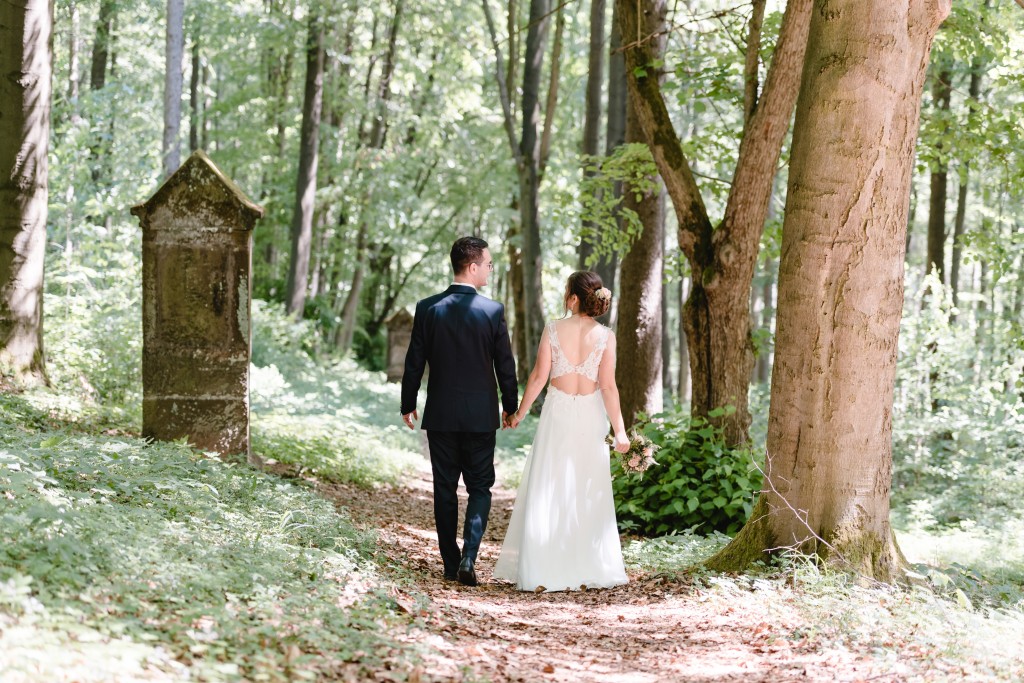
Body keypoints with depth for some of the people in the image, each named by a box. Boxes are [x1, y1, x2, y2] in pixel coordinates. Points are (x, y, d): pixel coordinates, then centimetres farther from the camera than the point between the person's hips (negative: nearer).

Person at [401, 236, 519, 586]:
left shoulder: (428, 308, -5)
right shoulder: (493, 310, -9)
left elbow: (414, 362, 0)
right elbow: (505, 364, -3)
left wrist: (408, 405, 13)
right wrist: (511, 406, 11)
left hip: (440, 415, 1)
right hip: (480, 415, -1)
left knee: (445, 489, 10)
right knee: (480, 488, 9)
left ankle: (451, 564, 12)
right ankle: (468, 556, -9)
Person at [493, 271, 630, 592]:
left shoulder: (553, 330, -7)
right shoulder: (605, 336, -6)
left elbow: (539, 376, -5)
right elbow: (608, 386, -9)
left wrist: (519, 413, 7)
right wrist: (619, 430, -5)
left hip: (558, 414, 0)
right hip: (591, 416, 1)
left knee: (548, 490, 6)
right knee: (588, 493, 9)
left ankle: (543, 569, 5)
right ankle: (588, 569, 10)